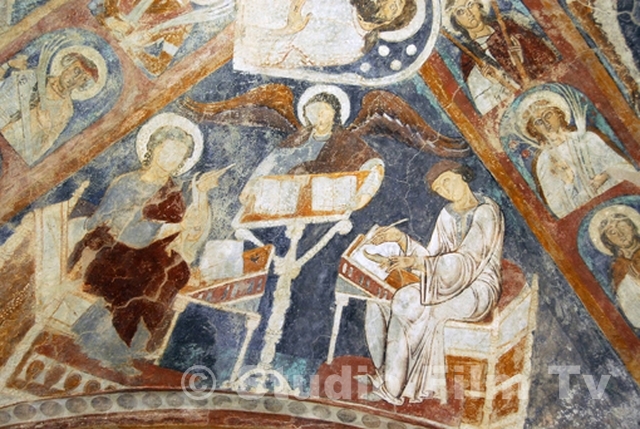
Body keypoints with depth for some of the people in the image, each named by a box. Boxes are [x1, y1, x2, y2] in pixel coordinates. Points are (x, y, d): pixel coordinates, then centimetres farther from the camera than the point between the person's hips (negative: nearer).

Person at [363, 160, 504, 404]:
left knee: (407, 305, -28)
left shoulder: (486, 213, -14)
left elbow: (467, 262, -24)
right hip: (448, 283, 7)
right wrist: (400, 238, -8)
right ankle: (388, 375, -11)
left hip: (478, 290, -7)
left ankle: (394, 386, -12)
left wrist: (415, 262, -34)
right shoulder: (447, 215, 10)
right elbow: (431, 258, 5)